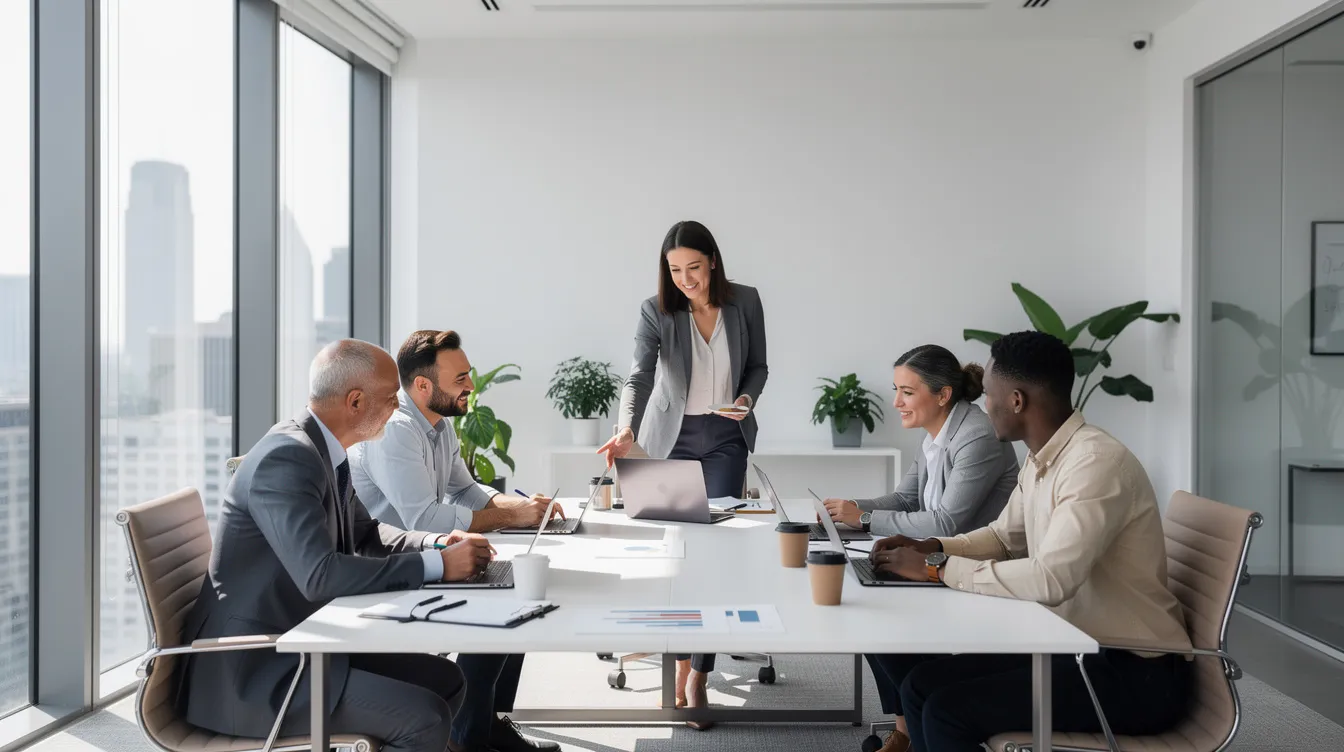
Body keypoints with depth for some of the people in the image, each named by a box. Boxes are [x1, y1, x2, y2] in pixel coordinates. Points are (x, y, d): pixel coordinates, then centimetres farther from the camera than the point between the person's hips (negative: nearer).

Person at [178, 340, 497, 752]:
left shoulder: (323, 449, 5)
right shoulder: (286, 456, -23)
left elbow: (365, 533, 18)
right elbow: (320, 575, -32)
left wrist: (437, 543, 0)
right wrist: (436, 565, -26)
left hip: (299, 642, 10)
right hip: (252, 667, -10)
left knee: (445, 680, 10)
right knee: (425, 718, -19)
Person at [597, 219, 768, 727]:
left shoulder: (745, 303, -6)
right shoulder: (656, 311, -11)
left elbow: (757, 366, 6)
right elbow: (640, 375, -21)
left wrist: (747, 399, -15)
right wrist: (627, 430, -38)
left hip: (725, 437, 0)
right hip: (671, 436, 0)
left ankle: (697, 677, 0)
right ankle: (681, 654, 25)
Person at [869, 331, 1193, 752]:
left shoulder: (1097, 463, -23)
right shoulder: (1040, 459, 6)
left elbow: (1050, 581, -32)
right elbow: (1004, 536, 21)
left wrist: (940, 569, -23)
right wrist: (932, 548, 3)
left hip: (1135, 673, -9)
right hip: (1076, 649, 9)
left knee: (948, 712, -18)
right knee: (922, 687, 2)